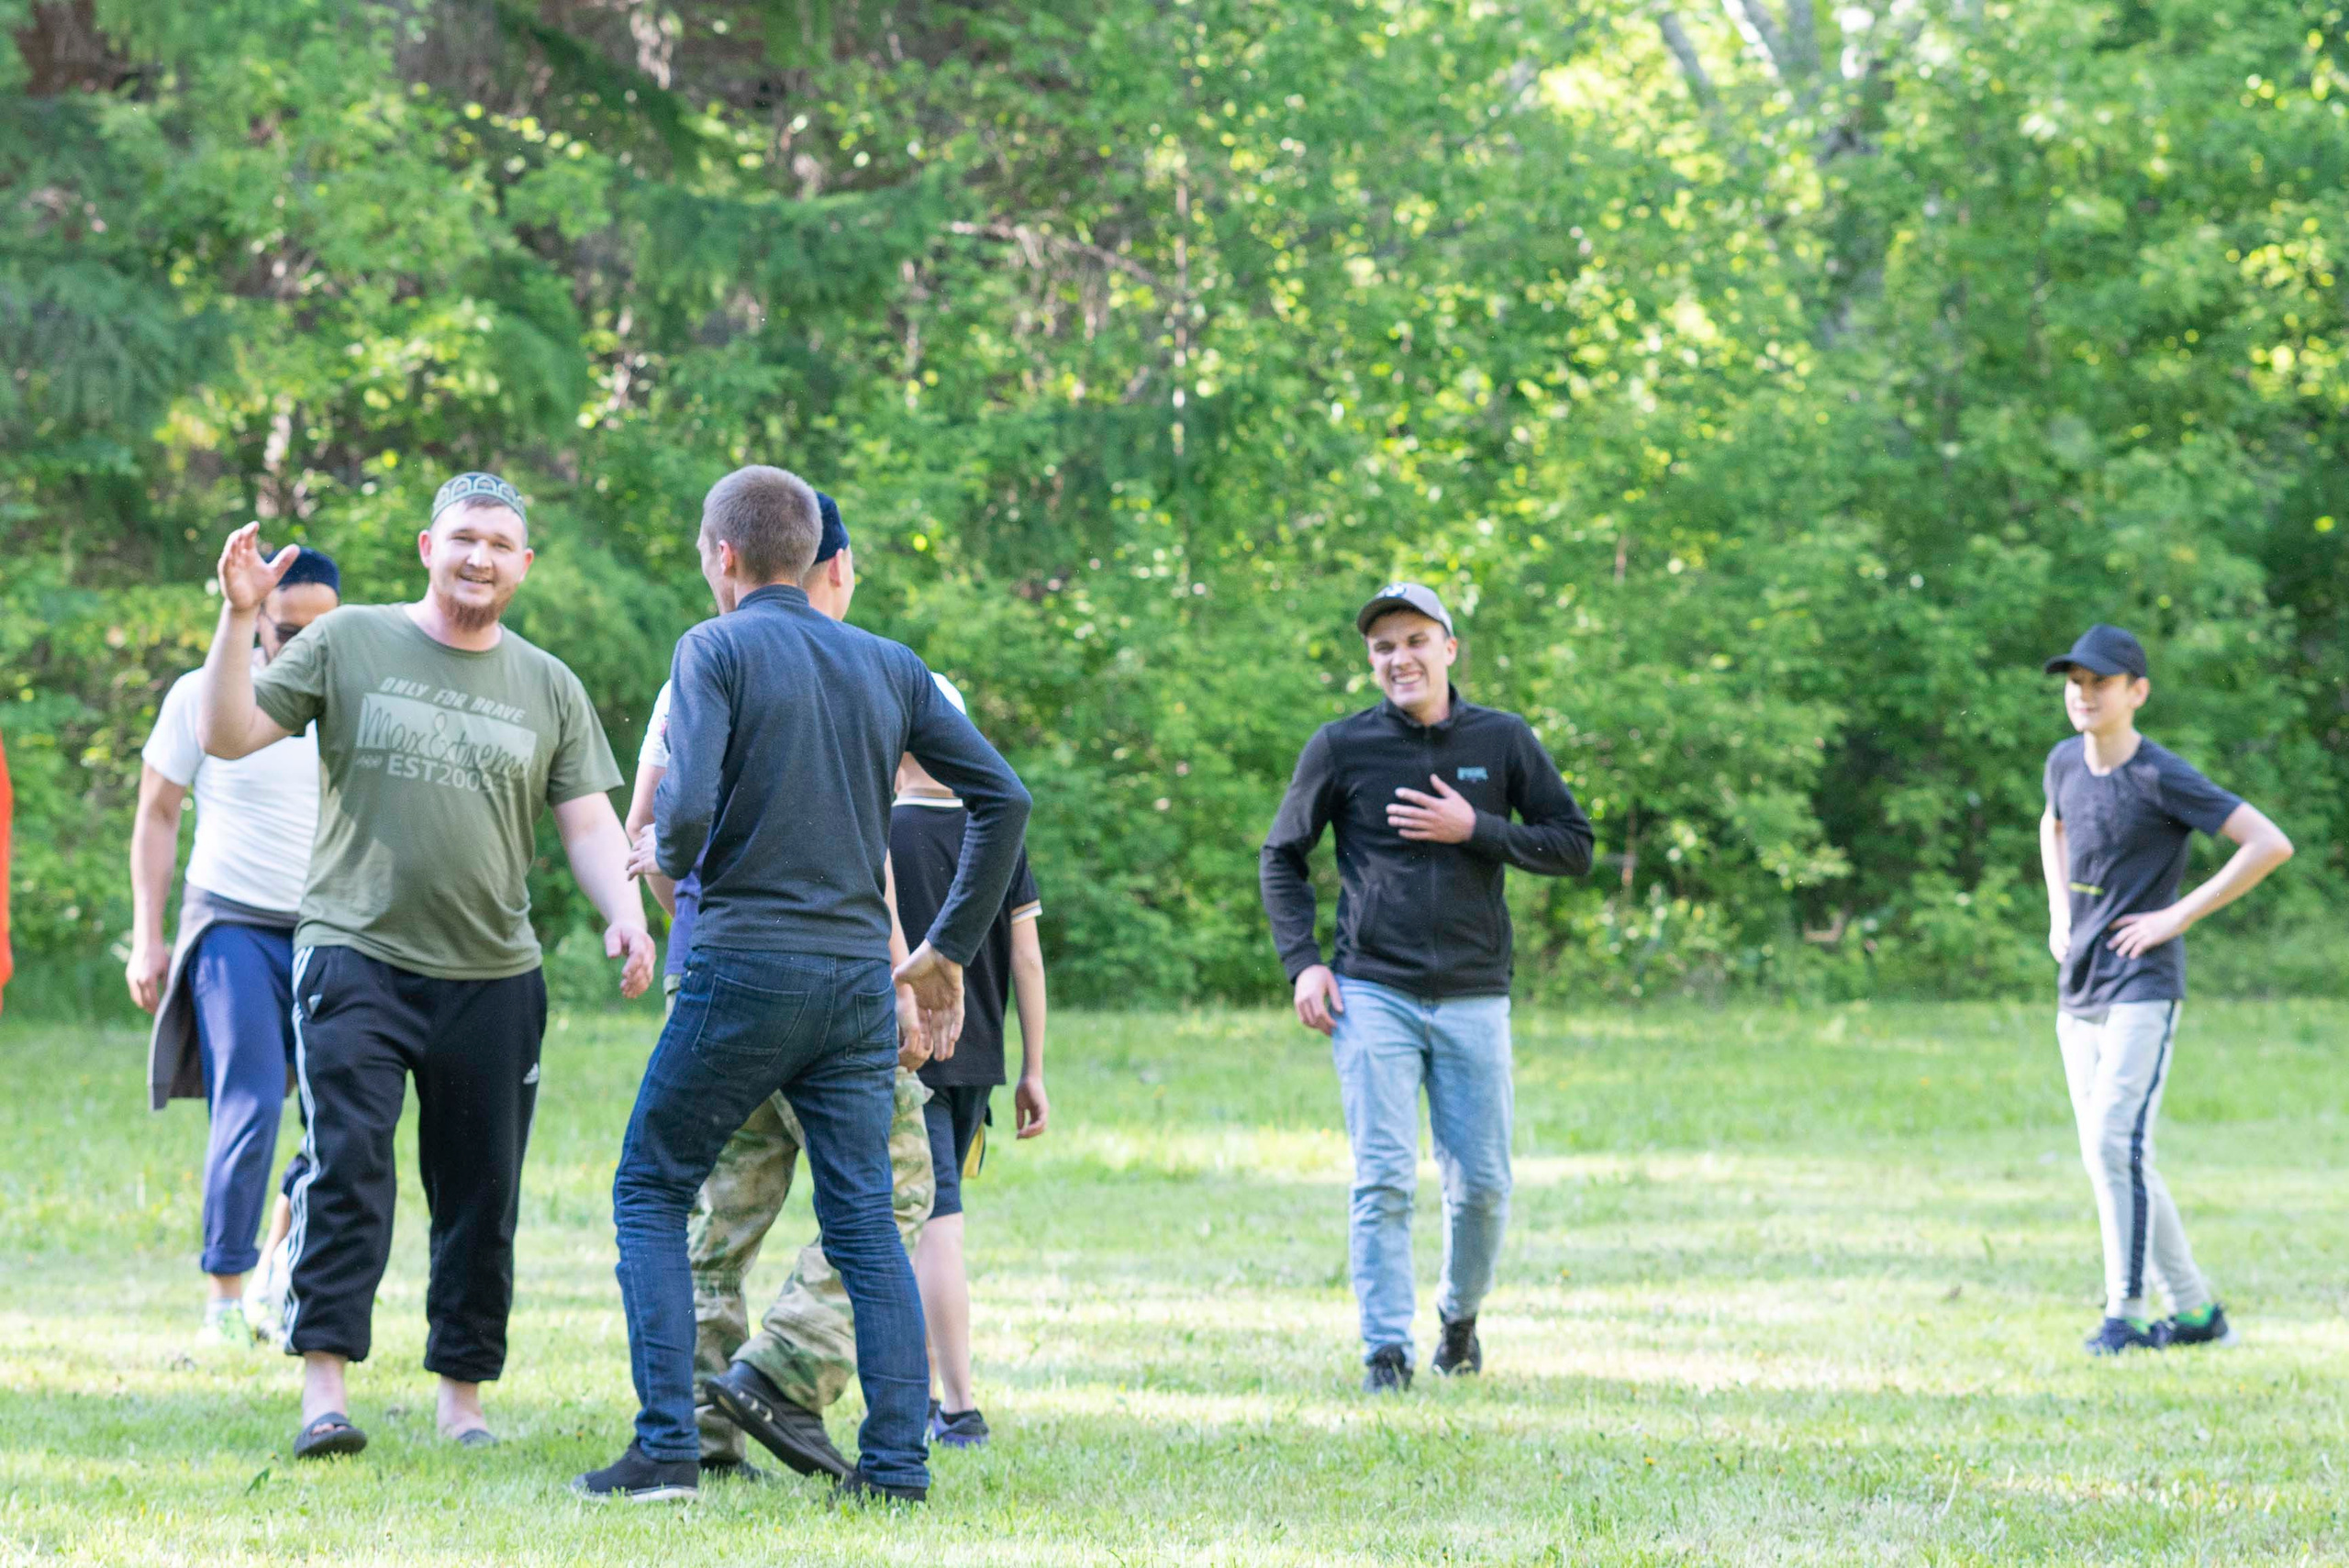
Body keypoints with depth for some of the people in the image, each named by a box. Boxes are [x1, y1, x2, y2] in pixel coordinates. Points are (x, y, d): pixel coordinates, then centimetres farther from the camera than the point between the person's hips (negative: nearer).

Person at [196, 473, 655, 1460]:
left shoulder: (549, 687, 12)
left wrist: (624, 916, -8)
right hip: (356, 955, -3)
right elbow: (226, 737, 1)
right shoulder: (347, 644, 5)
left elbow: (589, 824, 10)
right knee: (346, 1163, -17)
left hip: (494, 976, 3)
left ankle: (464, 1396, 17)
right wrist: (239, 619, -12)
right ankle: (324, 1387, -18)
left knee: (483, 1197, 5)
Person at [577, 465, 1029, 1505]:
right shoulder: (889, 667, 11)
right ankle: (897, 1462, 0)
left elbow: (687, 808, -17)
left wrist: (664, 856, 6)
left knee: (651, 1191, 8)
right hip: (861, 976, 4)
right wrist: (948, 951, 15)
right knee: (864, 1217, 8)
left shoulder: (718, 649, -4)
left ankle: (667, 1448, -1)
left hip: (746, 969, -4)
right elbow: (1004, 801, 9)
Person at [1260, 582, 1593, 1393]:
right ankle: (1386, 1351, -6)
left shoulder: (1503, 741, 4)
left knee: (1482, 1186, 4)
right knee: (1383, 1181, -9)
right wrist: (1302, 961, 0)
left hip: (1474, 998, 1)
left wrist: (1474, 830, -10)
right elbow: (1281, 858, 12)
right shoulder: (1341, 747, 2)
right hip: (1373, 993, -1)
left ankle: (1460, 1317, 29)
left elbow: (1574, 845, 5)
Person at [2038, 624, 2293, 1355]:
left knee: (2115, 1143, -19)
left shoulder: (2163, 777, -14)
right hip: (2078, 994, 8)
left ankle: (2125, 1313, -13)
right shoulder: (2066, 762, 8)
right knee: (2109, 1158, 8)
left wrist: (2179, 916, -17)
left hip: (2142, 992, -8)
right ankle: (2194, 1311, 17)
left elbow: (2271, 844, -19)